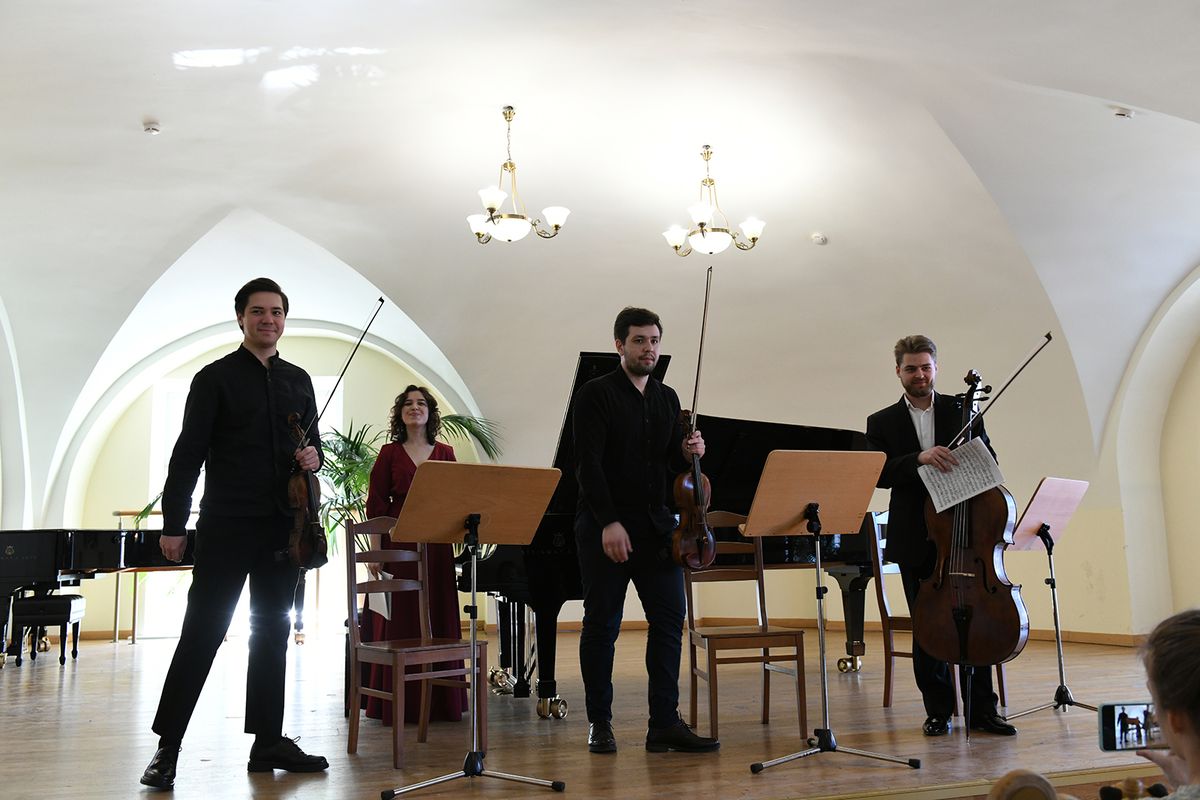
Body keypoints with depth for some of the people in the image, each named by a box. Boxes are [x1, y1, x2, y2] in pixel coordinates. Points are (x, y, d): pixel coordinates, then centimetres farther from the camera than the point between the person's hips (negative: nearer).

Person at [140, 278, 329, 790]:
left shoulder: (298, 380, 13)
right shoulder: (216, 378, -1)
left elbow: (312, 444, 20)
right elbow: (188, 454, -5)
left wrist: (313, 456, -4)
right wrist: (174, 525, -9)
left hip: (283, 527, 5)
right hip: (226, 527, -5)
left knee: (273, 632, 9)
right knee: (201, 633, -3)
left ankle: (268, 742, 18)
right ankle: (167, 747, 6)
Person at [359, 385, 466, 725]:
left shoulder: (445, 453, 11)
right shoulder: (390, 453, 5)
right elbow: (376, 504, 1)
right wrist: (376, 550, -7)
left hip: (436, 546, 2)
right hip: (398, 543, -2)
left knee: (438, 620, 4)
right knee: (398, 622, 0)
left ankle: (439, 702, 12)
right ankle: (398, 704, 8)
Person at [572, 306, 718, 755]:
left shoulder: (667, 398, 13)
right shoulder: (596, 394, -5)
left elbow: (670, 465, 16)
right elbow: (588, 464, -13)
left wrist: (688, 454, -7)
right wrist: (609, 522, -21)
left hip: (655, 525, 5)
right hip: (604, 527, -5)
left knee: (669, 619, 0)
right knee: (602, 625, 4)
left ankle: (665, 724, 6)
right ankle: (599, 724, 15)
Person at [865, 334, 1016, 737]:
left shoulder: (962, 411, 8)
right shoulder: (882, 423, 6)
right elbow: (879, 474, -8)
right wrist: (918, 458, -24)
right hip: (916, 541, 0)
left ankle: (982, 709, 11)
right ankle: (938, 711, 16)